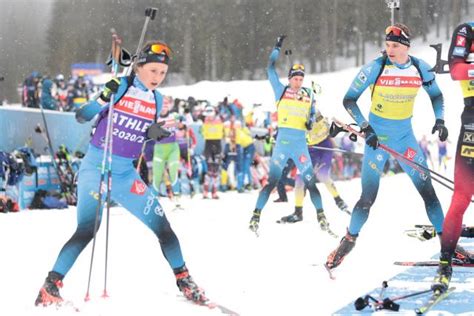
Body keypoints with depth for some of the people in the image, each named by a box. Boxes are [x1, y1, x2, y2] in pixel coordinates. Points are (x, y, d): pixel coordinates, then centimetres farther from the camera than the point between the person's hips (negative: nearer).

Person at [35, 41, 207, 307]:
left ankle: (184, 280, 16)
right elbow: (82, 116, -14)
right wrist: (104, 97, -31)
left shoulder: (156, 100, 6)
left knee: (162, 225, 0)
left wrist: (159, 134, -4)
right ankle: (50, 286, -12)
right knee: (87, 231, -19)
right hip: (96, 169, -5)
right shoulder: (121, 87, -10)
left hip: (126, 174, 5)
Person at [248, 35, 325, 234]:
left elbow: (312, 112, 24)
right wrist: (277, 48, 2)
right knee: (272, 182, -6)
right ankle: (256, 217, -3)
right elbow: (271, 70, 1)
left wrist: (311, 121, 2)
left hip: (301, 144, 3)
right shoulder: (281, 91, 3)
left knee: (310, 182, 2)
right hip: (283, 141, -3)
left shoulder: (309, 96, 10)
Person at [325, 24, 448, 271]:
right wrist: (365, 128, -20)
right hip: (377, 136, -3)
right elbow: (349, 100, -10)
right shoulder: (375, 68, -16)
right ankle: (349, 240, 17)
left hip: (405, 136, 3)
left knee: (428, 190, 0)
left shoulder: (420, 68, -6)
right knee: (368, 197, -5)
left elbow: (436, 95, 12)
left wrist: (439, 120, -4)